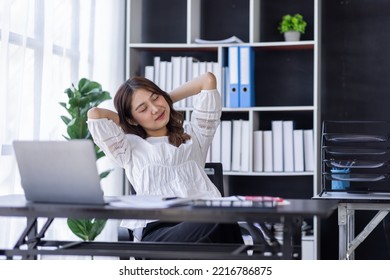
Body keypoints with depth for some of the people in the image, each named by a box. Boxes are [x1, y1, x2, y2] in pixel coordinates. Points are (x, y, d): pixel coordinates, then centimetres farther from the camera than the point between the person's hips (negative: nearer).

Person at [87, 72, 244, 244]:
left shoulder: (193, 135, 32)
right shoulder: (130, 147, 26)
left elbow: (208, 80, 32)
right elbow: (95, 114, 13)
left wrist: (168, 99, 40)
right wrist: (125, 125, 31)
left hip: (204, 216, 3)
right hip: (158, 228, -3)